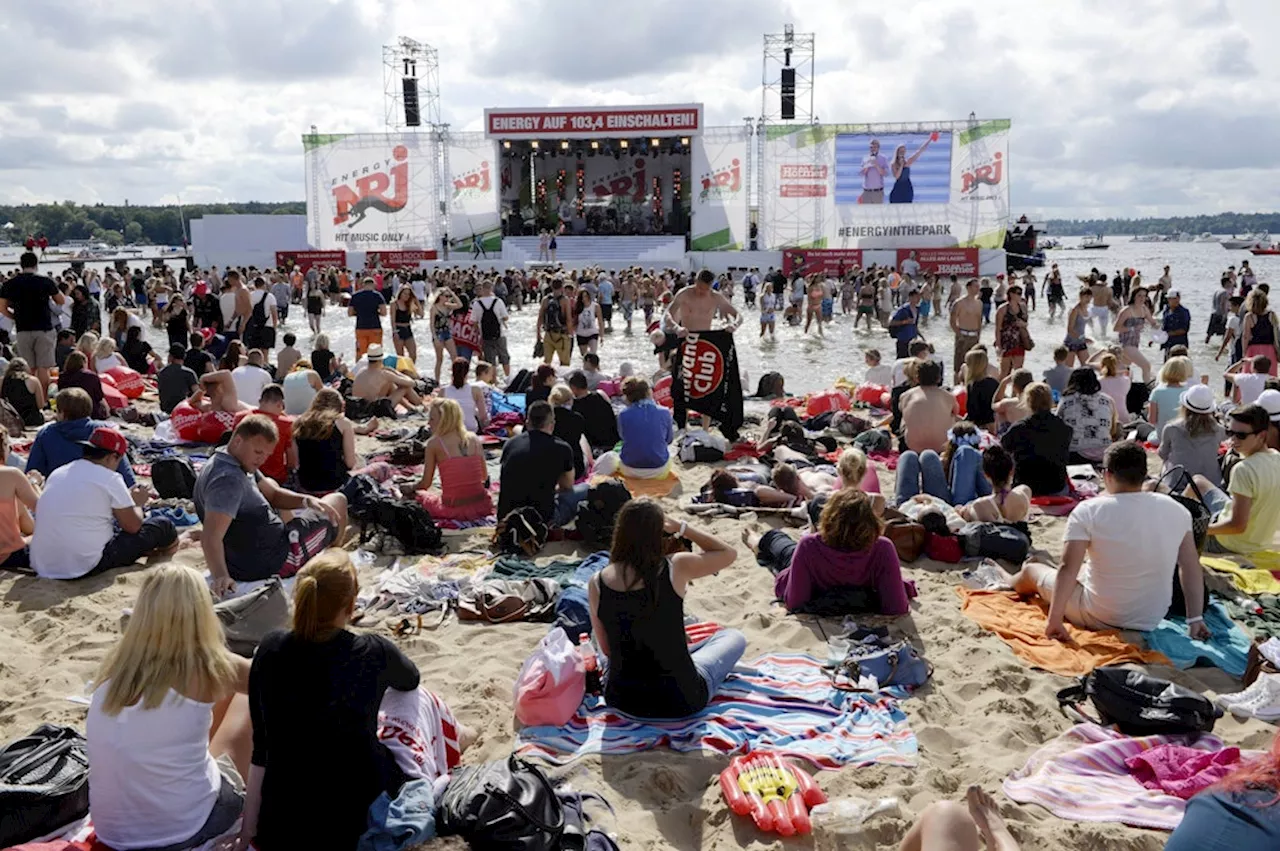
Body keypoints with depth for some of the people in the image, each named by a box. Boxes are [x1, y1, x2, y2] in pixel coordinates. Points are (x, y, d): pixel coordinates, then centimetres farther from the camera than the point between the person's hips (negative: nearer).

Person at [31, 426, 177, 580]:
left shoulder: (57, 473, 10)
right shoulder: (109, 479, -11)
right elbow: (133, 526, -5)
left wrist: (126, 497, 28)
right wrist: (137, 503, 15)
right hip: (86, 568, -8)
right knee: (163, 525, 7)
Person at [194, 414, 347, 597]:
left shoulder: (241, 462, 1)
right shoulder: (228, 479, -30)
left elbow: (272, 493, 11)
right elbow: (210, 538, -38)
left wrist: (308, 500, -7)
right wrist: (221, 577, -50)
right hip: (274, 563, -11)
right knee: (338, 501, 9)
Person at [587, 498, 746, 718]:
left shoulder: (597, 583, -8)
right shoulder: (675, 568, -16)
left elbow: (606, 649, 4)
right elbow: (728, 553, 3)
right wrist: (681, 528, 4)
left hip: (621, 699, 5)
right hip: (680, 699, -4)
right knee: (733, 637, 23)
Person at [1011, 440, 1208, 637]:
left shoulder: (1088, 511, -19)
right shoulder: (1176, 510, -7)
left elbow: (1068, 568, -24)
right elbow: (1191, 566, -1)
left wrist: (1054, 621, -22)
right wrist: (1195, 619, 8)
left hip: (1100, 618, -4)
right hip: (1152, 620, 4)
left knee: (1032, 569, 22)